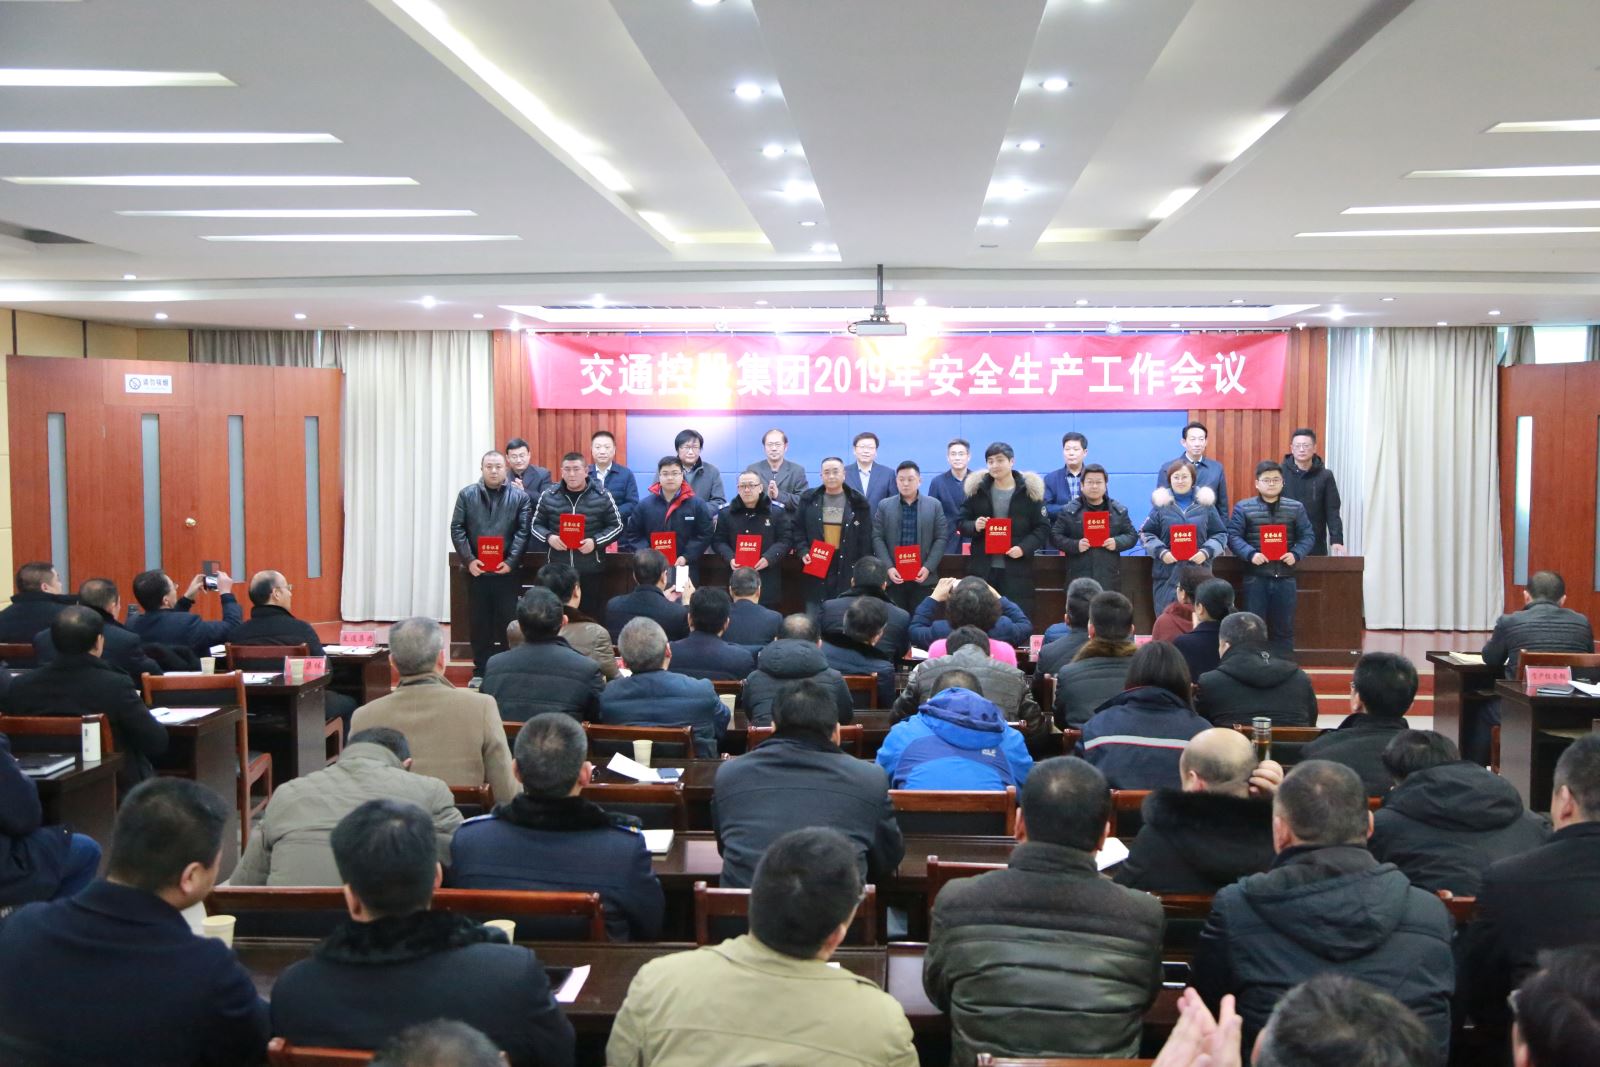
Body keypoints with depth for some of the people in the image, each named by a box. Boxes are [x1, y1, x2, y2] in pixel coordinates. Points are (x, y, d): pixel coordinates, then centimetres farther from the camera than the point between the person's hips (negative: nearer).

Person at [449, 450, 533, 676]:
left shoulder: (519, 496, 2)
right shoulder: (467, 494, 5)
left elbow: (523, 531, -4)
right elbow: (457, 529, 1)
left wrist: (511, 561, -14)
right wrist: (469, 560, -10)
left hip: (507, 570, -1)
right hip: (476, 569, 1)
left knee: (507, 621, 3)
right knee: (479, 622, 8)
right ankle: (480, 670, 17)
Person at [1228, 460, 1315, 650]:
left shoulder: (1296, 508, 7)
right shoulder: (1243, 507, 1)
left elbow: (1306, 536, 6)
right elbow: (1233, 536, -5)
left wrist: (1296, 554, -12)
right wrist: (1250, 554, -20)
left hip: (1285, 577, 2)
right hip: (1255, 577, -2)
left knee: (1284, 628, 9)